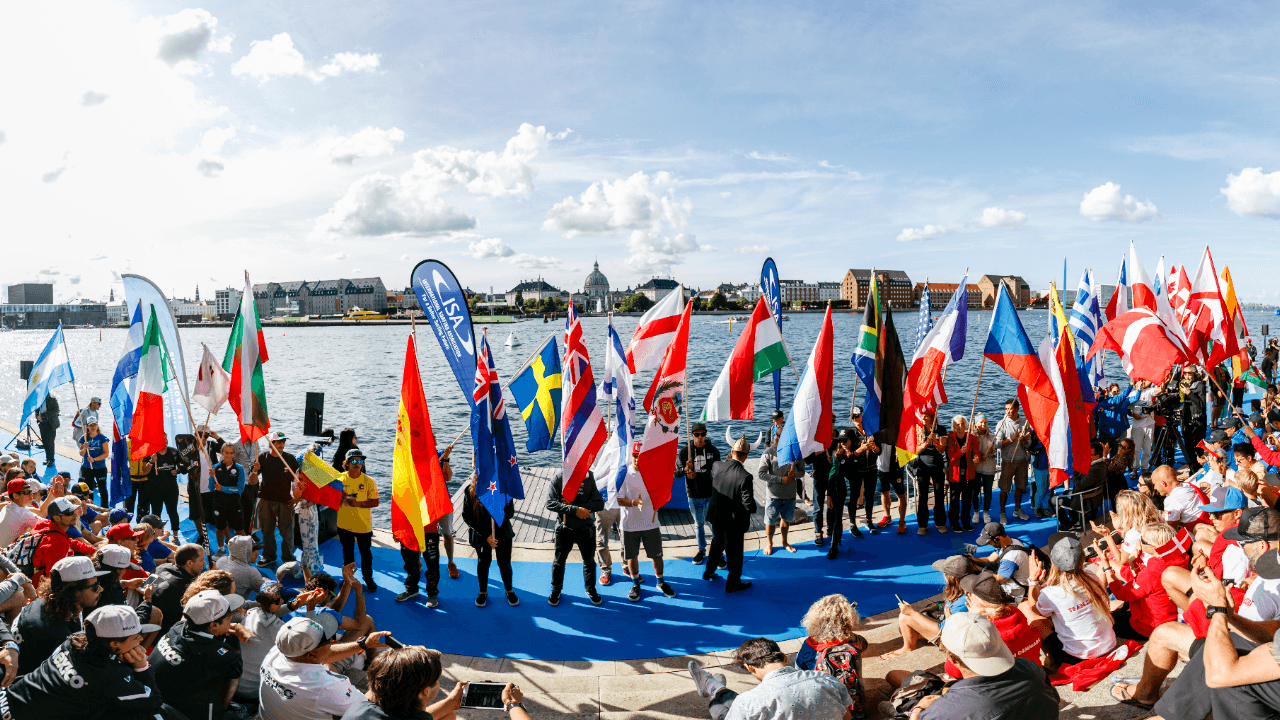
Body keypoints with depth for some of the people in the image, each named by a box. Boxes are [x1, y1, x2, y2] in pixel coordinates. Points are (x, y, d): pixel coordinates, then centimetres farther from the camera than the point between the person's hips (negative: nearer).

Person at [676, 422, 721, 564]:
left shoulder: (713, 450, -4)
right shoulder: (685, 451, -1)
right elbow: (676, 474, -2)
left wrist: (697, 475, -20)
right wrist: (685, 469, -24)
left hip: (711, 494, -1)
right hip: (694, 495, 2)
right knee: (699, 524, 15)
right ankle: (701, 550, 32)